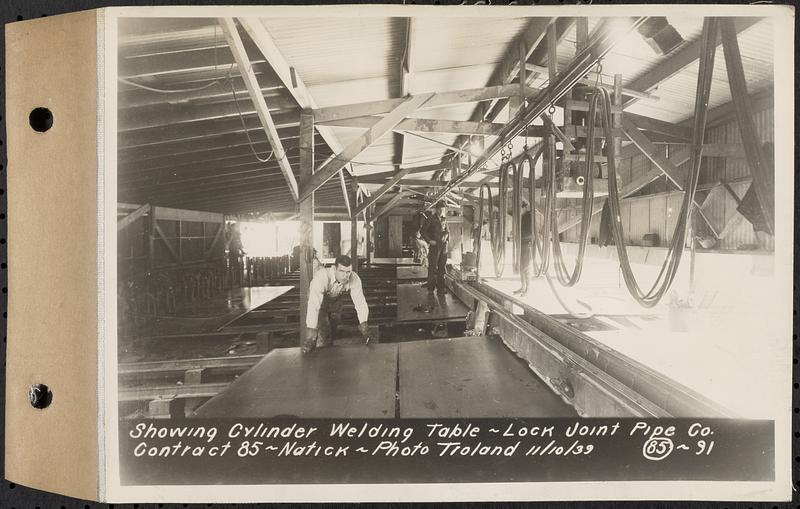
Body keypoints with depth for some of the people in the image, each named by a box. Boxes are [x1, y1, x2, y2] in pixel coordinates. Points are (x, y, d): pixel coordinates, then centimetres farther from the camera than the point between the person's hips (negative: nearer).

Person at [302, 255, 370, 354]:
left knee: (332, 332, 13)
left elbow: (360, 302, -28)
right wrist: (311, 332, -53)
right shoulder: (322, 276, -41)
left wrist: (363, 324, -42)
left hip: (336, 301, 3)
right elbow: (314, 305, -47)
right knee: (323, 333, -15)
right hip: (319, 300, -3)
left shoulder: (354, 279, -29)